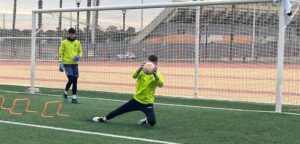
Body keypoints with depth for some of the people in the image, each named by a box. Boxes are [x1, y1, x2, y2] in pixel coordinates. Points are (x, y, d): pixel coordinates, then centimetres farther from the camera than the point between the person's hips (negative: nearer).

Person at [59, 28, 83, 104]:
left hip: (75, 64, 4)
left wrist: (79, 56, -8)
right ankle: (65, 93, 13)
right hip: (67, 64, -4)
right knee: (71, 79, -11)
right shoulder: (64, 42, -1)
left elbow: (80, 52, 14)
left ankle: (74, 98, 9)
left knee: (75, 81, 2)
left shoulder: (77, 42, 8)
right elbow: (61, 53, 0)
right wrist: (60, 63, -6)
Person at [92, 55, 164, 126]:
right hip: (136, 100, 2)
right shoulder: (142, 71, -3)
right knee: (118, 111, 9)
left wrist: (155, 74, -48)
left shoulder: (157, 74, -9)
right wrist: (139, 69, -47)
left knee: (152, 122, -22)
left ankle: (146, 121, 14)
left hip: (147, 103, -2)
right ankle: (104, 118, 36)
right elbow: (134, 76, -24)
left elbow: (160, 85, -30)